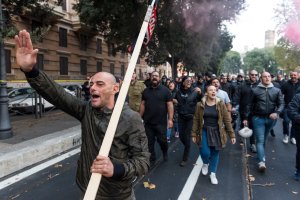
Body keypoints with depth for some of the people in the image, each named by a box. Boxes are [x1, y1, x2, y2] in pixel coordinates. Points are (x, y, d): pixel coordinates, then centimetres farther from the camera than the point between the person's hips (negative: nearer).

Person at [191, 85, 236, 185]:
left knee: (215, 153, 7)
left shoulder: (221, 104, -4)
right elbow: (196, 120, 0)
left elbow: (227, 120, -2)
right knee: (205, 152, -9)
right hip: (204, 132, 0)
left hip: (217, 132, 1)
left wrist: (232, 134, -3)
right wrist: (194, 134, -1)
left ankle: (213, 174, 27)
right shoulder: (200, 105, -4)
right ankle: (205, 163, 27)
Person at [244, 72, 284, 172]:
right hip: (258, 118, -2)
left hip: (271, 119, 3)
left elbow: (281, 104, 0)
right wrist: (246, 118, 1)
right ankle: (262, 162, -10)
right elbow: (250, 105, 2)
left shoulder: (277, 90, 3)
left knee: (264, 139, 17)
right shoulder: (255, 90, -2)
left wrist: (277, 112, -20)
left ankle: (260, 155, 35)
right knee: (260, 140, -6)